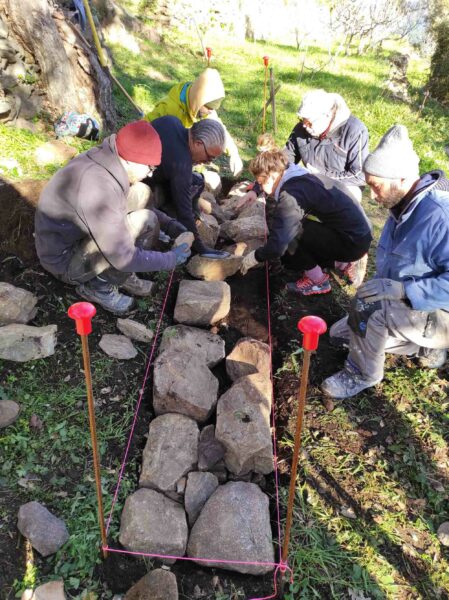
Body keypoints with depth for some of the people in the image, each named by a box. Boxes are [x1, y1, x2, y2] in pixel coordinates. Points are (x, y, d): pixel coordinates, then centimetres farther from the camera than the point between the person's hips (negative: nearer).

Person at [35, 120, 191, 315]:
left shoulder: (103, 160, -6)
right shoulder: (99, 189, -34)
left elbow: (129, 204, 12)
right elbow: (124, 258, -29)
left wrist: (169, 224, 2)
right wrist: (172, 259, -16)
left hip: (75, 233, 9)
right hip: (66, 260, -9)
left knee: (140, 192, 0)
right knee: (146, 222, -22)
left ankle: (121, 273, 6)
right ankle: (98, 285, -3)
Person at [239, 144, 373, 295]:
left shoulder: (291, 195, -19)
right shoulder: (302, 178, 9)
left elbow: (277, 246, -21)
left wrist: (255, 257, -4)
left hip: (353, 242, -9)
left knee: (289, 232, -12)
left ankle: (317, 281, 3)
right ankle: (338, 262, 20)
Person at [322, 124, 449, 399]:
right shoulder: (404, 205, 1)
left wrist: (402, 290, -37)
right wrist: (381, 287, 4)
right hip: (410, 306, 10)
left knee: (367, 305, -32)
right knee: (342, 331, 16)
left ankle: (363, 374, -6)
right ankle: (424, 347, 21)